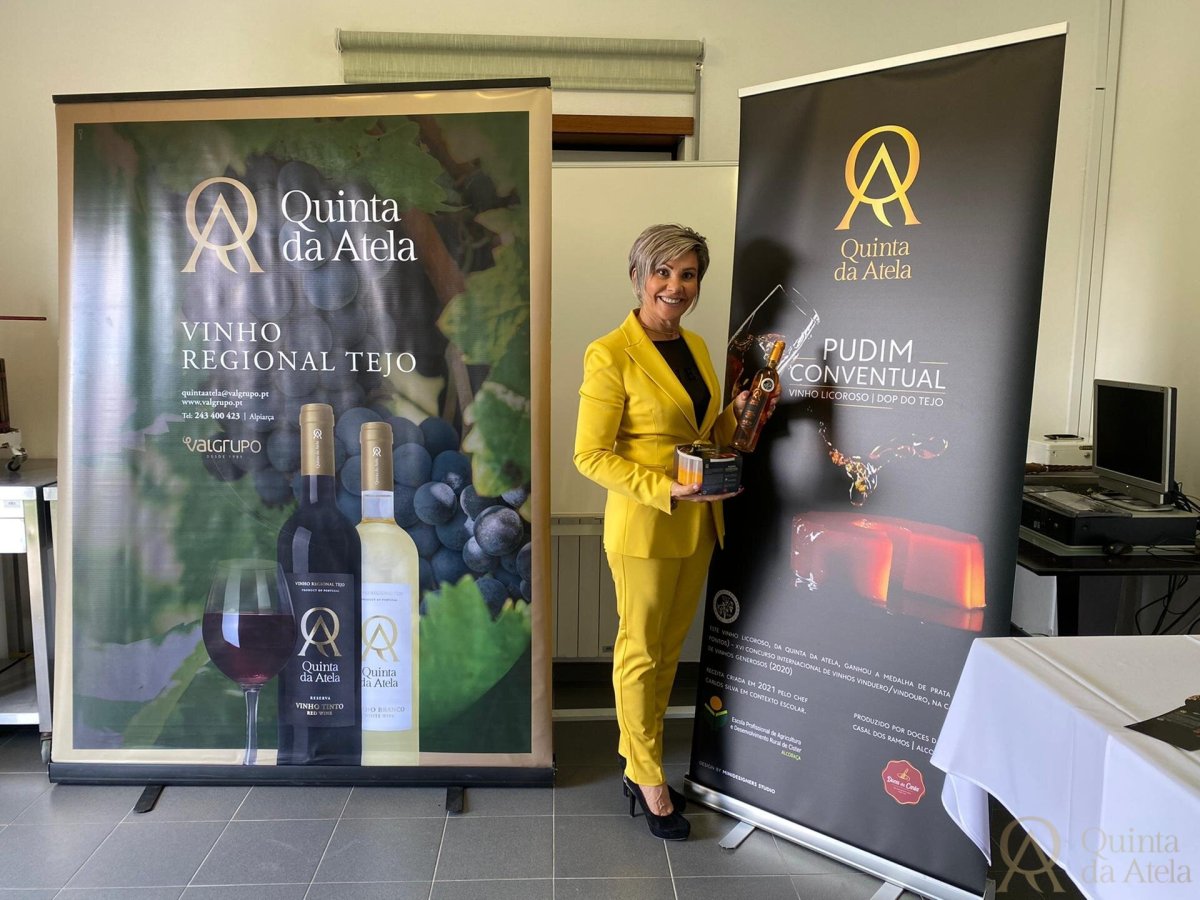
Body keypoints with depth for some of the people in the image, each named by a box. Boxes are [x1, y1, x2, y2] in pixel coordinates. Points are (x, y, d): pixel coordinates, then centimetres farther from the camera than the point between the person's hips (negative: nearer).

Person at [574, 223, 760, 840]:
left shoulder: (696, 346, 9)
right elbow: (590, 455, -15)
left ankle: (637, 765, 35)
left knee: (669, 648, 17)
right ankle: (648, 780, 27)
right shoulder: (611, 355, -14)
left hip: (697, 526, 7)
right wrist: (668, 489, -24)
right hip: (643, 528, -7)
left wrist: (736, 414, -1)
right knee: (642, 651, 8)